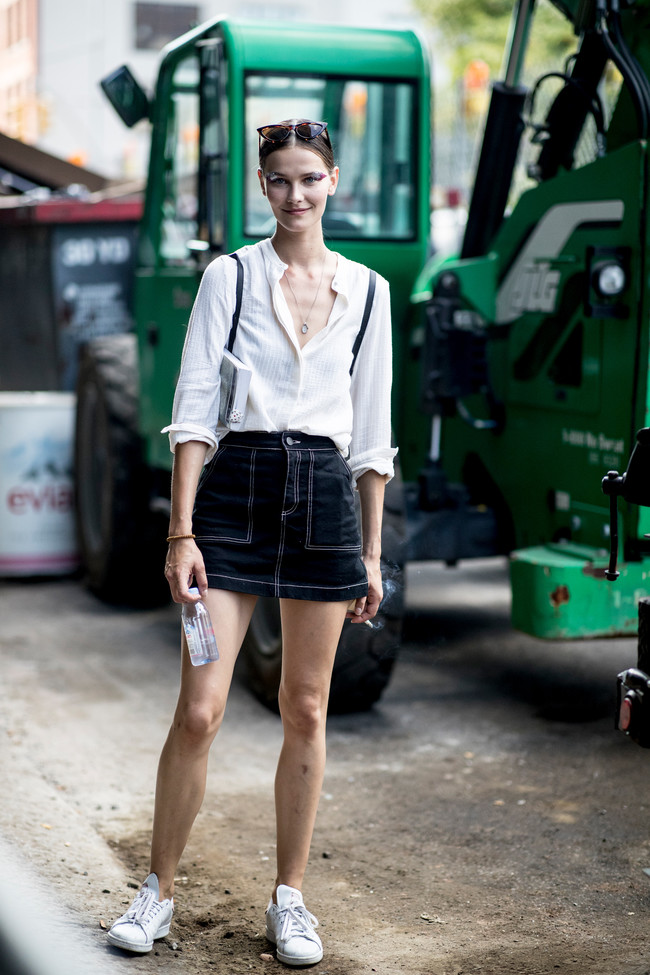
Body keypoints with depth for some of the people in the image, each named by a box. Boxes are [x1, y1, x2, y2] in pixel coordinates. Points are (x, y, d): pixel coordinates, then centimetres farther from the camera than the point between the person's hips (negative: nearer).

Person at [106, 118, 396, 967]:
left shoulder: (367, 290, 9)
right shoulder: (230, 276, 2)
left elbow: (372, 431, 11)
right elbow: (194, 408, -3)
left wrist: (372, 552, 9)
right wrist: (182, 530, -11)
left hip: (325, 495, 2)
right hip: (235, 488, -2)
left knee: (306, 711, 8)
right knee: (199, 710, -3)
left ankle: (290, 898, 20)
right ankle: (159, 892, 14)